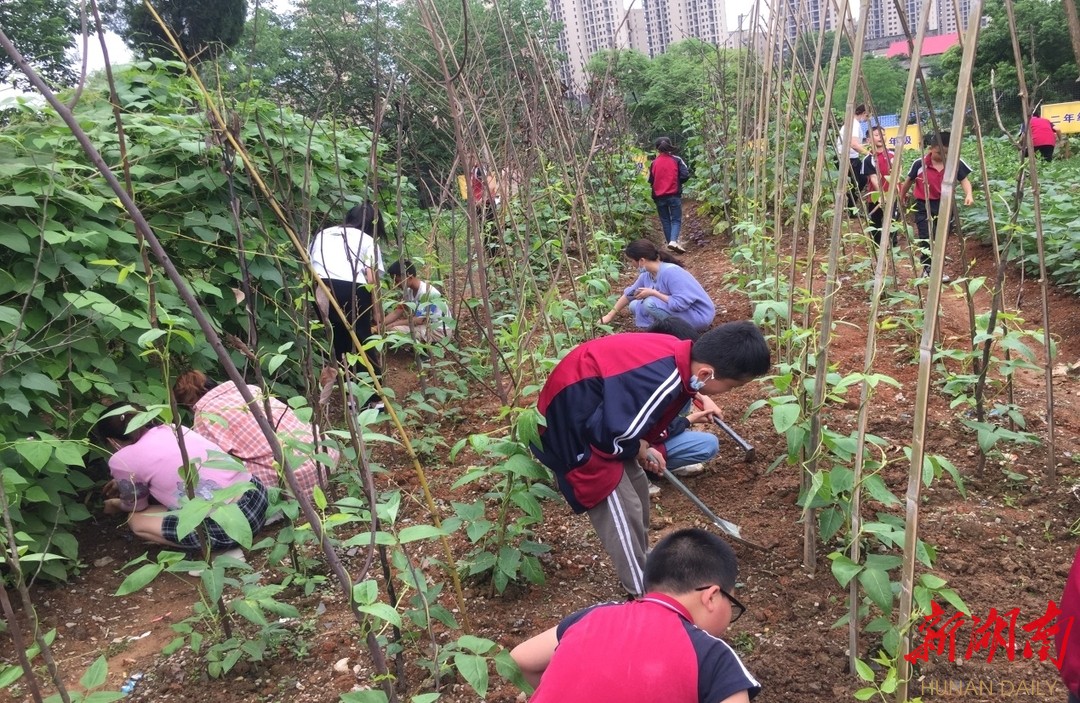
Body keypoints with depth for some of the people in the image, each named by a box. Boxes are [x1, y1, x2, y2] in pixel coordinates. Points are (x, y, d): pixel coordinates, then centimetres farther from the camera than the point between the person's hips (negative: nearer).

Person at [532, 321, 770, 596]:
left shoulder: (678, 354, -8)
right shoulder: (662, 381, -36)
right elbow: (611, 435, -28)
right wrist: (642, 450, -9)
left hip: (602, 410, 10)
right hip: (573, 422, -10)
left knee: (636, 486, 19)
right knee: (621, 509, -2)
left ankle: (642, 565, 38)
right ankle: (644, 593, 16)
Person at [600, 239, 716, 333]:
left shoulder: (670, 272, -28)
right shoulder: (647, 275, -1)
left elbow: (681, 303, -33)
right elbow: (629, 293, 13)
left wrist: (653, 293, -25)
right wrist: (610, 316, 17)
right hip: (678, 308, 9)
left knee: (650, 303, -27)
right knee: (635, 306, 8)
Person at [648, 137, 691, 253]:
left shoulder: (654, 163, 0)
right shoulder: (677, 160, -4)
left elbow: (650, 180, 6)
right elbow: (685, 175, -7)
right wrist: (677, 182, 12)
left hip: (659, 197, 2)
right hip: (674, 195, -2)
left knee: (665, 220, 13)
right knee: (676, 219, 1)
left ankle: (670, 242, 12)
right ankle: (673, 241, -21)